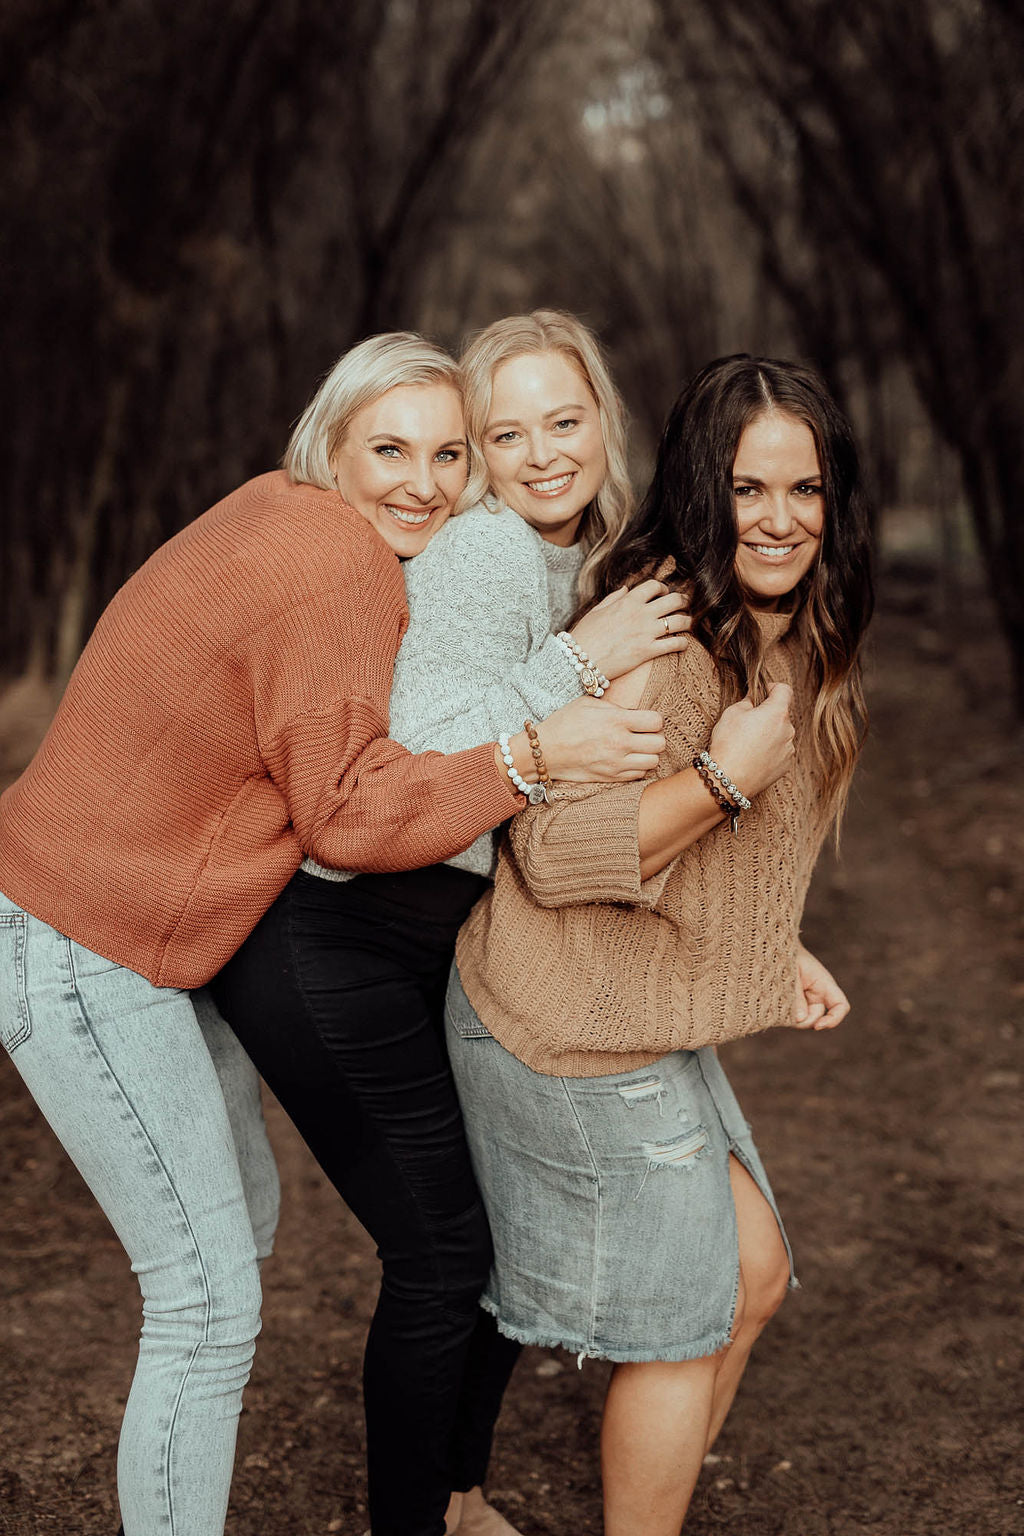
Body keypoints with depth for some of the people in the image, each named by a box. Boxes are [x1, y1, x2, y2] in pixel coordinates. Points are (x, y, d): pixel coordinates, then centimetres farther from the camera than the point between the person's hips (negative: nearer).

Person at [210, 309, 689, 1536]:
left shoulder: (582, 560, 11)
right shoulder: (479, 553, -18)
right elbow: (423, 747, -31)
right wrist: (579, 661, -25)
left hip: (438, 937, 9)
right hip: (326, 941, -9)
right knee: (441, 1253, -2)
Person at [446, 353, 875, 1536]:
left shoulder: (790, 641, 7)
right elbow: (550, 852, -27)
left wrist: (778, 955, 13)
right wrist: (723, 778, -33)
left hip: (654, 1020, 10)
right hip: (583, 1037, -9)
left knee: (752, 1275, 18)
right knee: (680, 1323, 3)